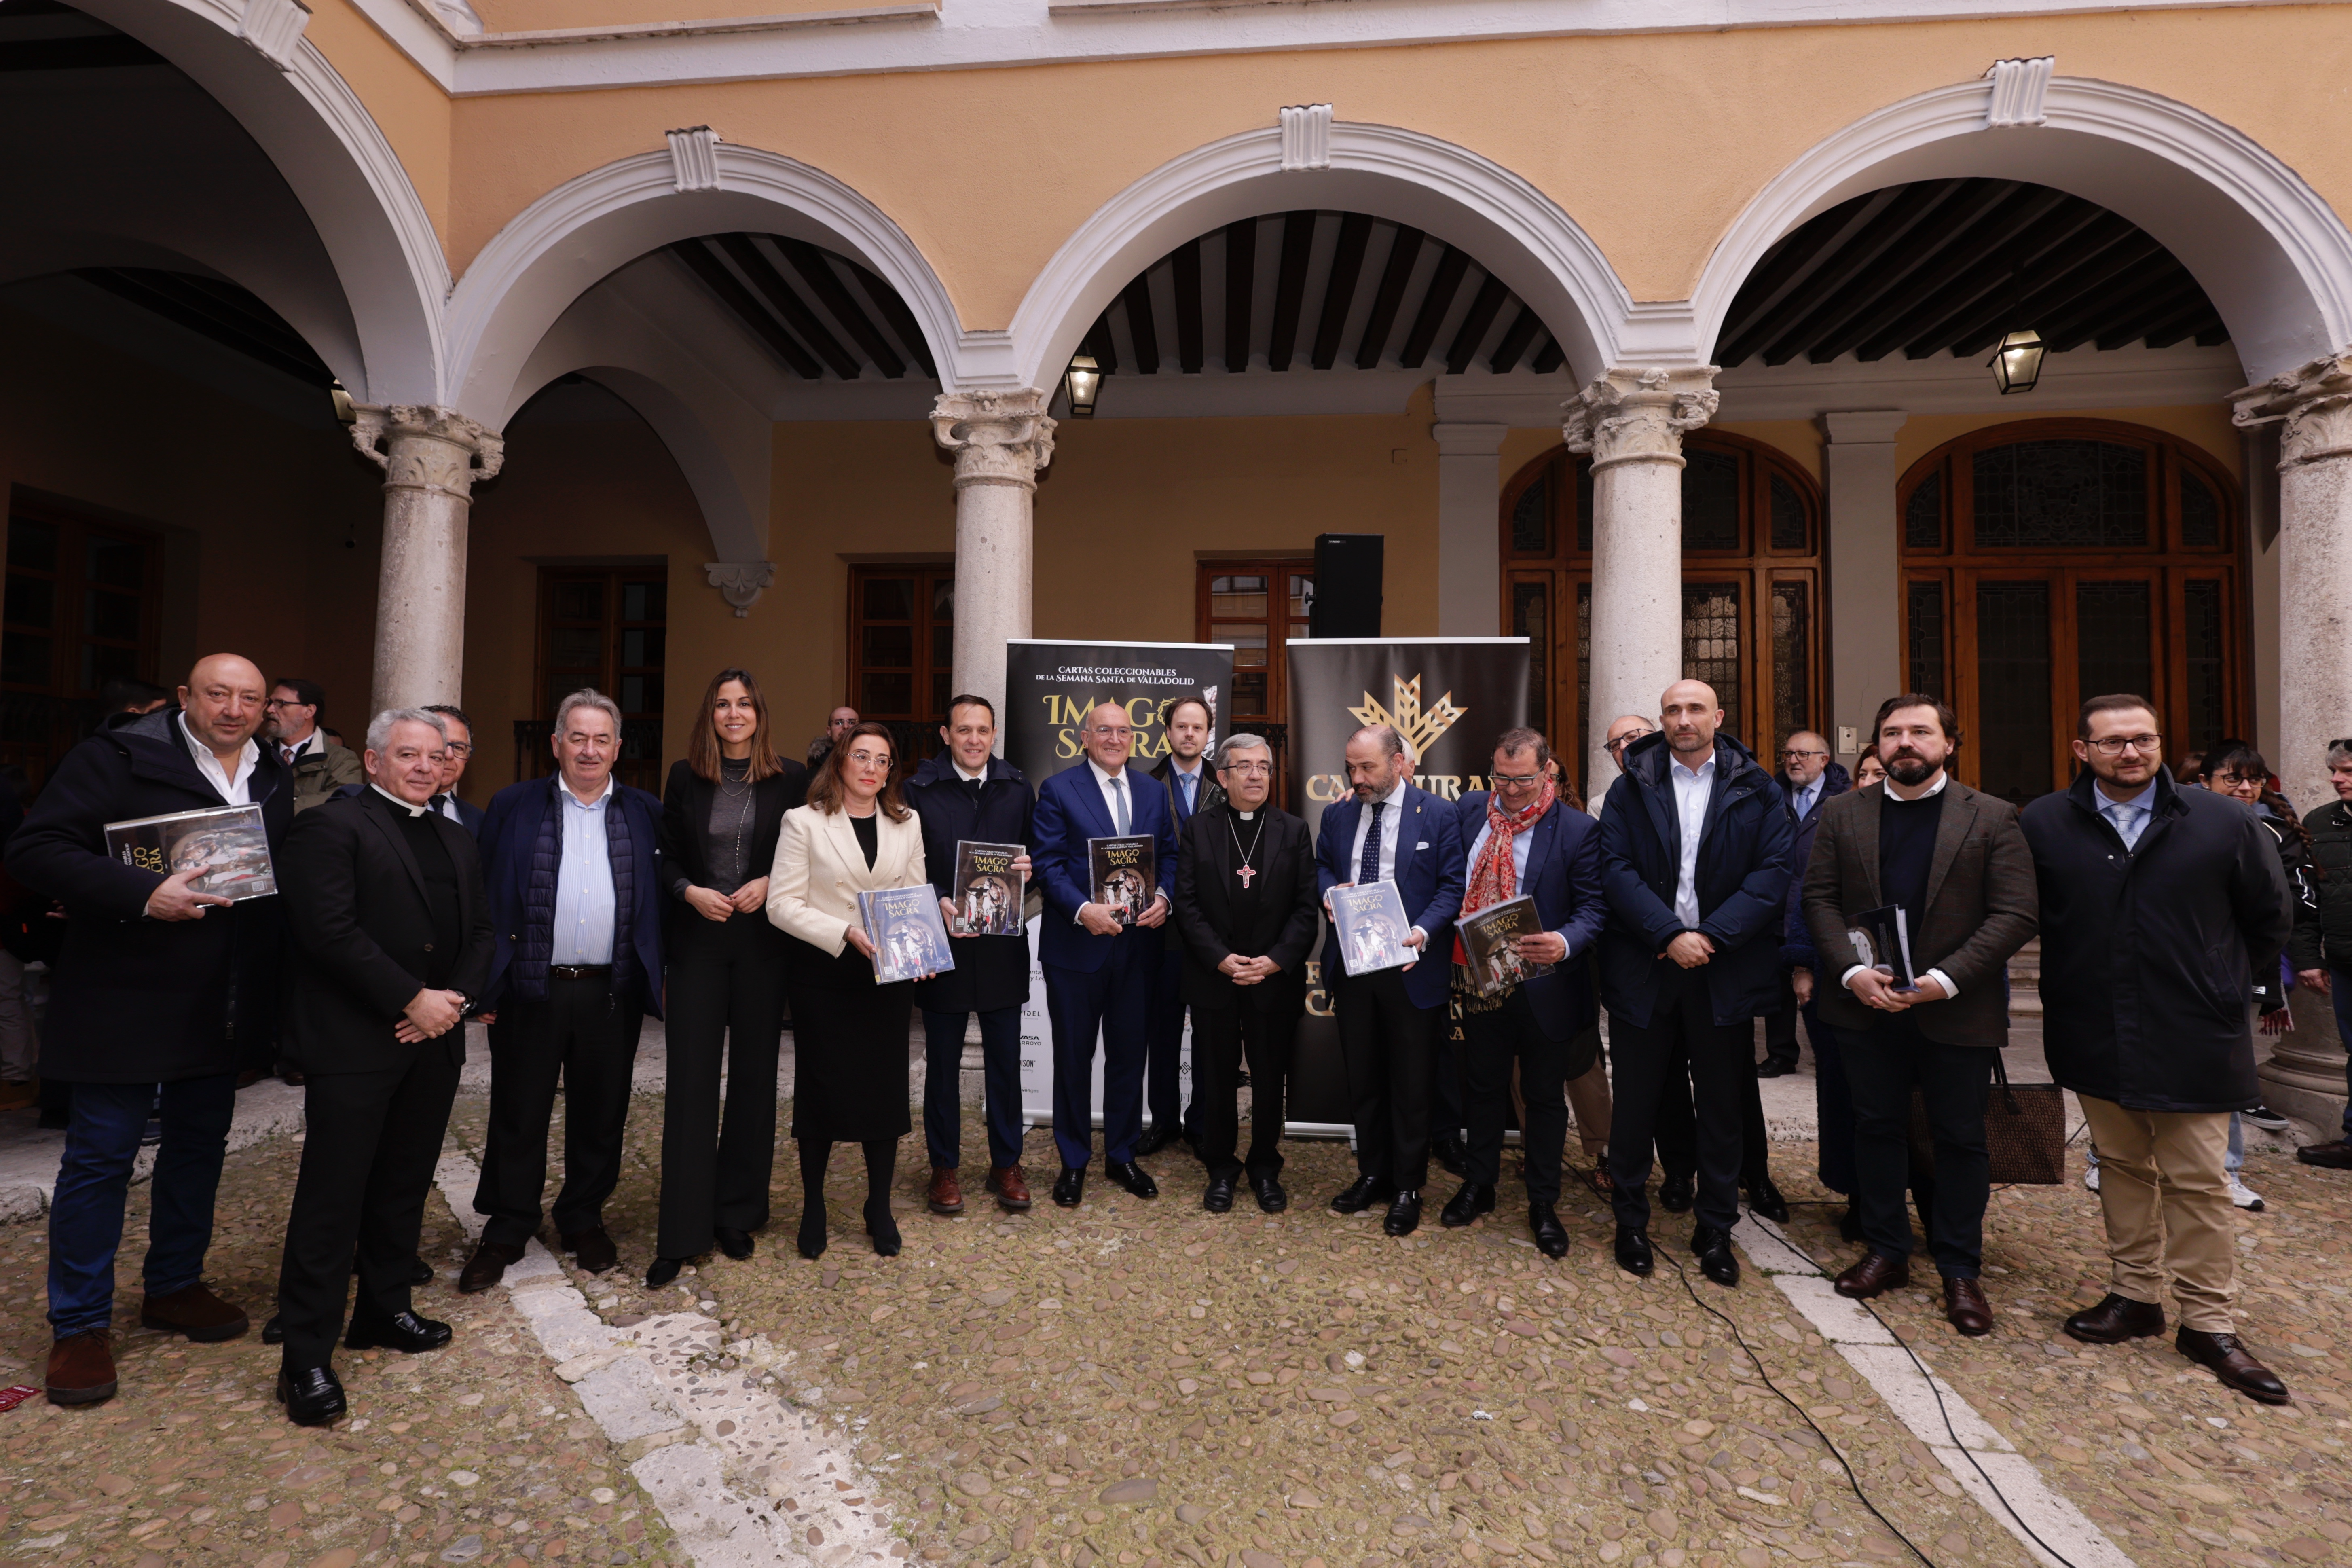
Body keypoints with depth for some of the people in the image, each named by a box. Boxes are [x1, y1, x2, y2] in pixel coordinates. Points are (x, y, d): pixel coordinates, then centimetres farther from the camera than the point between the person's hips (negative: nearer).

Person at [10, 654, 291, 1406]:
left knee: (201, 1143, 17)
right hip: (125, 1001, -6)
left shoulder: (274, 778, 8)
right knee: (101, 1154, 4)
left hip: (223, 1006, 6)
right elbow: (35, 849, -15)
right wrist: (142, 894, -27)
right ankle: (79, 1326, 20)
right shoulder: (117, 757, -10)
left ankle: (174, 1286, 35)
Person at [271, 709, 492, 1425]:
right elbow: (329, 930, -16)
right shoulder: (330, 825, -6)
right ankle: (306, 1357, 11)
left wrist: (453, 999, -3)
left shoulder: (457, 840, 16)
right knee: (332, 1196, 0)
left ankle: (385, 1311, 30)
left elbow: (481, 930, 13)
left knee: (405, 1186, 15)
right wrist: (412, 999, -16)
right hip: (353, 1042, -6)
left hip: (433, 1040, 7)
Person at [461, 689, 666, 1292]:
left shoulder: (647, 814, 5)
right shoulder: (513, 807, 3)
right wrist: (486, 979, -4)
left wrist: (656, 978, -1)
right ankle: (505, 1231, 28)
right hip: (530, 990, -1)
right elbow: (486, 894, 1)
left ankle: (583, 1220, 31)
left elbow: (663, 900, 5)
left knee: (600, 1117, 12)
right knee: (518, 1117, 11)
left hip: (612, 993, 1)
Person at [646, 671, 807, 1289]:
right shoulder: (684, 777, 4)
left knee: (753, 1075, 9)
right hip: (698, 940, 0)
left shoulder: (789, 778, 0)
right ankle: (681, 1232, 9)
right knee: (690, 1078, 0)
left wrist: (769, 885, -13)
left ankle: (737, 1214, 24)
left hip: (763, 941, 0)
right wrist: (689, 891, -10)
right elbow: (667, 856, 8)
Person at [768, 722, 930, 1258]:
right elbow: (783, 904, -9)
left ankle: (880, 1208, 25)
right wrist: (846, 933, -19)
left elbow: (918, 896, 10)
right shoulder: (804, 822, -4)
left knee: (886, 1086, 7)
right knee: (820, 1086, 7)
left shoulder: (906, 824, 8)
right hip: (822, 975, -3)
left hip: (888, 974, 3)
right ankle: (813, 1207, 27)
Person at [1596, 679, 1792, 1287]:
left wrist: (1711, 936, -15)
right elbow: (1615, 868, -6)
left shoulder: (1758, 791, 3)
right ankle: (1631, 1223, 26)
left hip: (1724, 970, 1)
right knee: (1636, 1101, 9)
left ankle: (1716, 1231, 28)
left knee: (1723, 1107, 11)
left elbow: (1773, 873, -5)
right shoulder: (1630, 788, 3)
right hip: (1644, 969, 0)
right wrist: (1670, 935, -16)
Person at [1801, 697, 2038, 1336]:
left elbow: (2017, 914, -8)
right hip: (1867, 1004, 2)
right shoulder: (1842, 814, 4)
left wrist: (1945, 980, -18)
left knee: (1960, 1138, 9)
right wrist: (1852, 971, -14)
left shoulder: (1993, 818, -2)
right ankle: (1886, 1253, 27)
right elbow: (1819, 898, 1)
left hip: (1958, 1011, -1)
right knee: (1877, 1127, 12)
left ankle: (1960, 1271, 25)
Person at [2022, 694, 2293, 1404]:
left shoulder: (2224, 822, -2)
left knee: (2197, 1181, 5)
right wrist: (2068, 987, 5)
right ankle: (2135, 1294, 27)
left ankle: (2208, 1323, 19)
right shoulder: (2044, 825, -3)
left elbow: (2270, 919, 9)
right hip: (2095, 1039, 1)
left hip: (2193, 1043, -1)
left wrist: (2229, 992, 8)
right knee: (2122, 1167, 14)